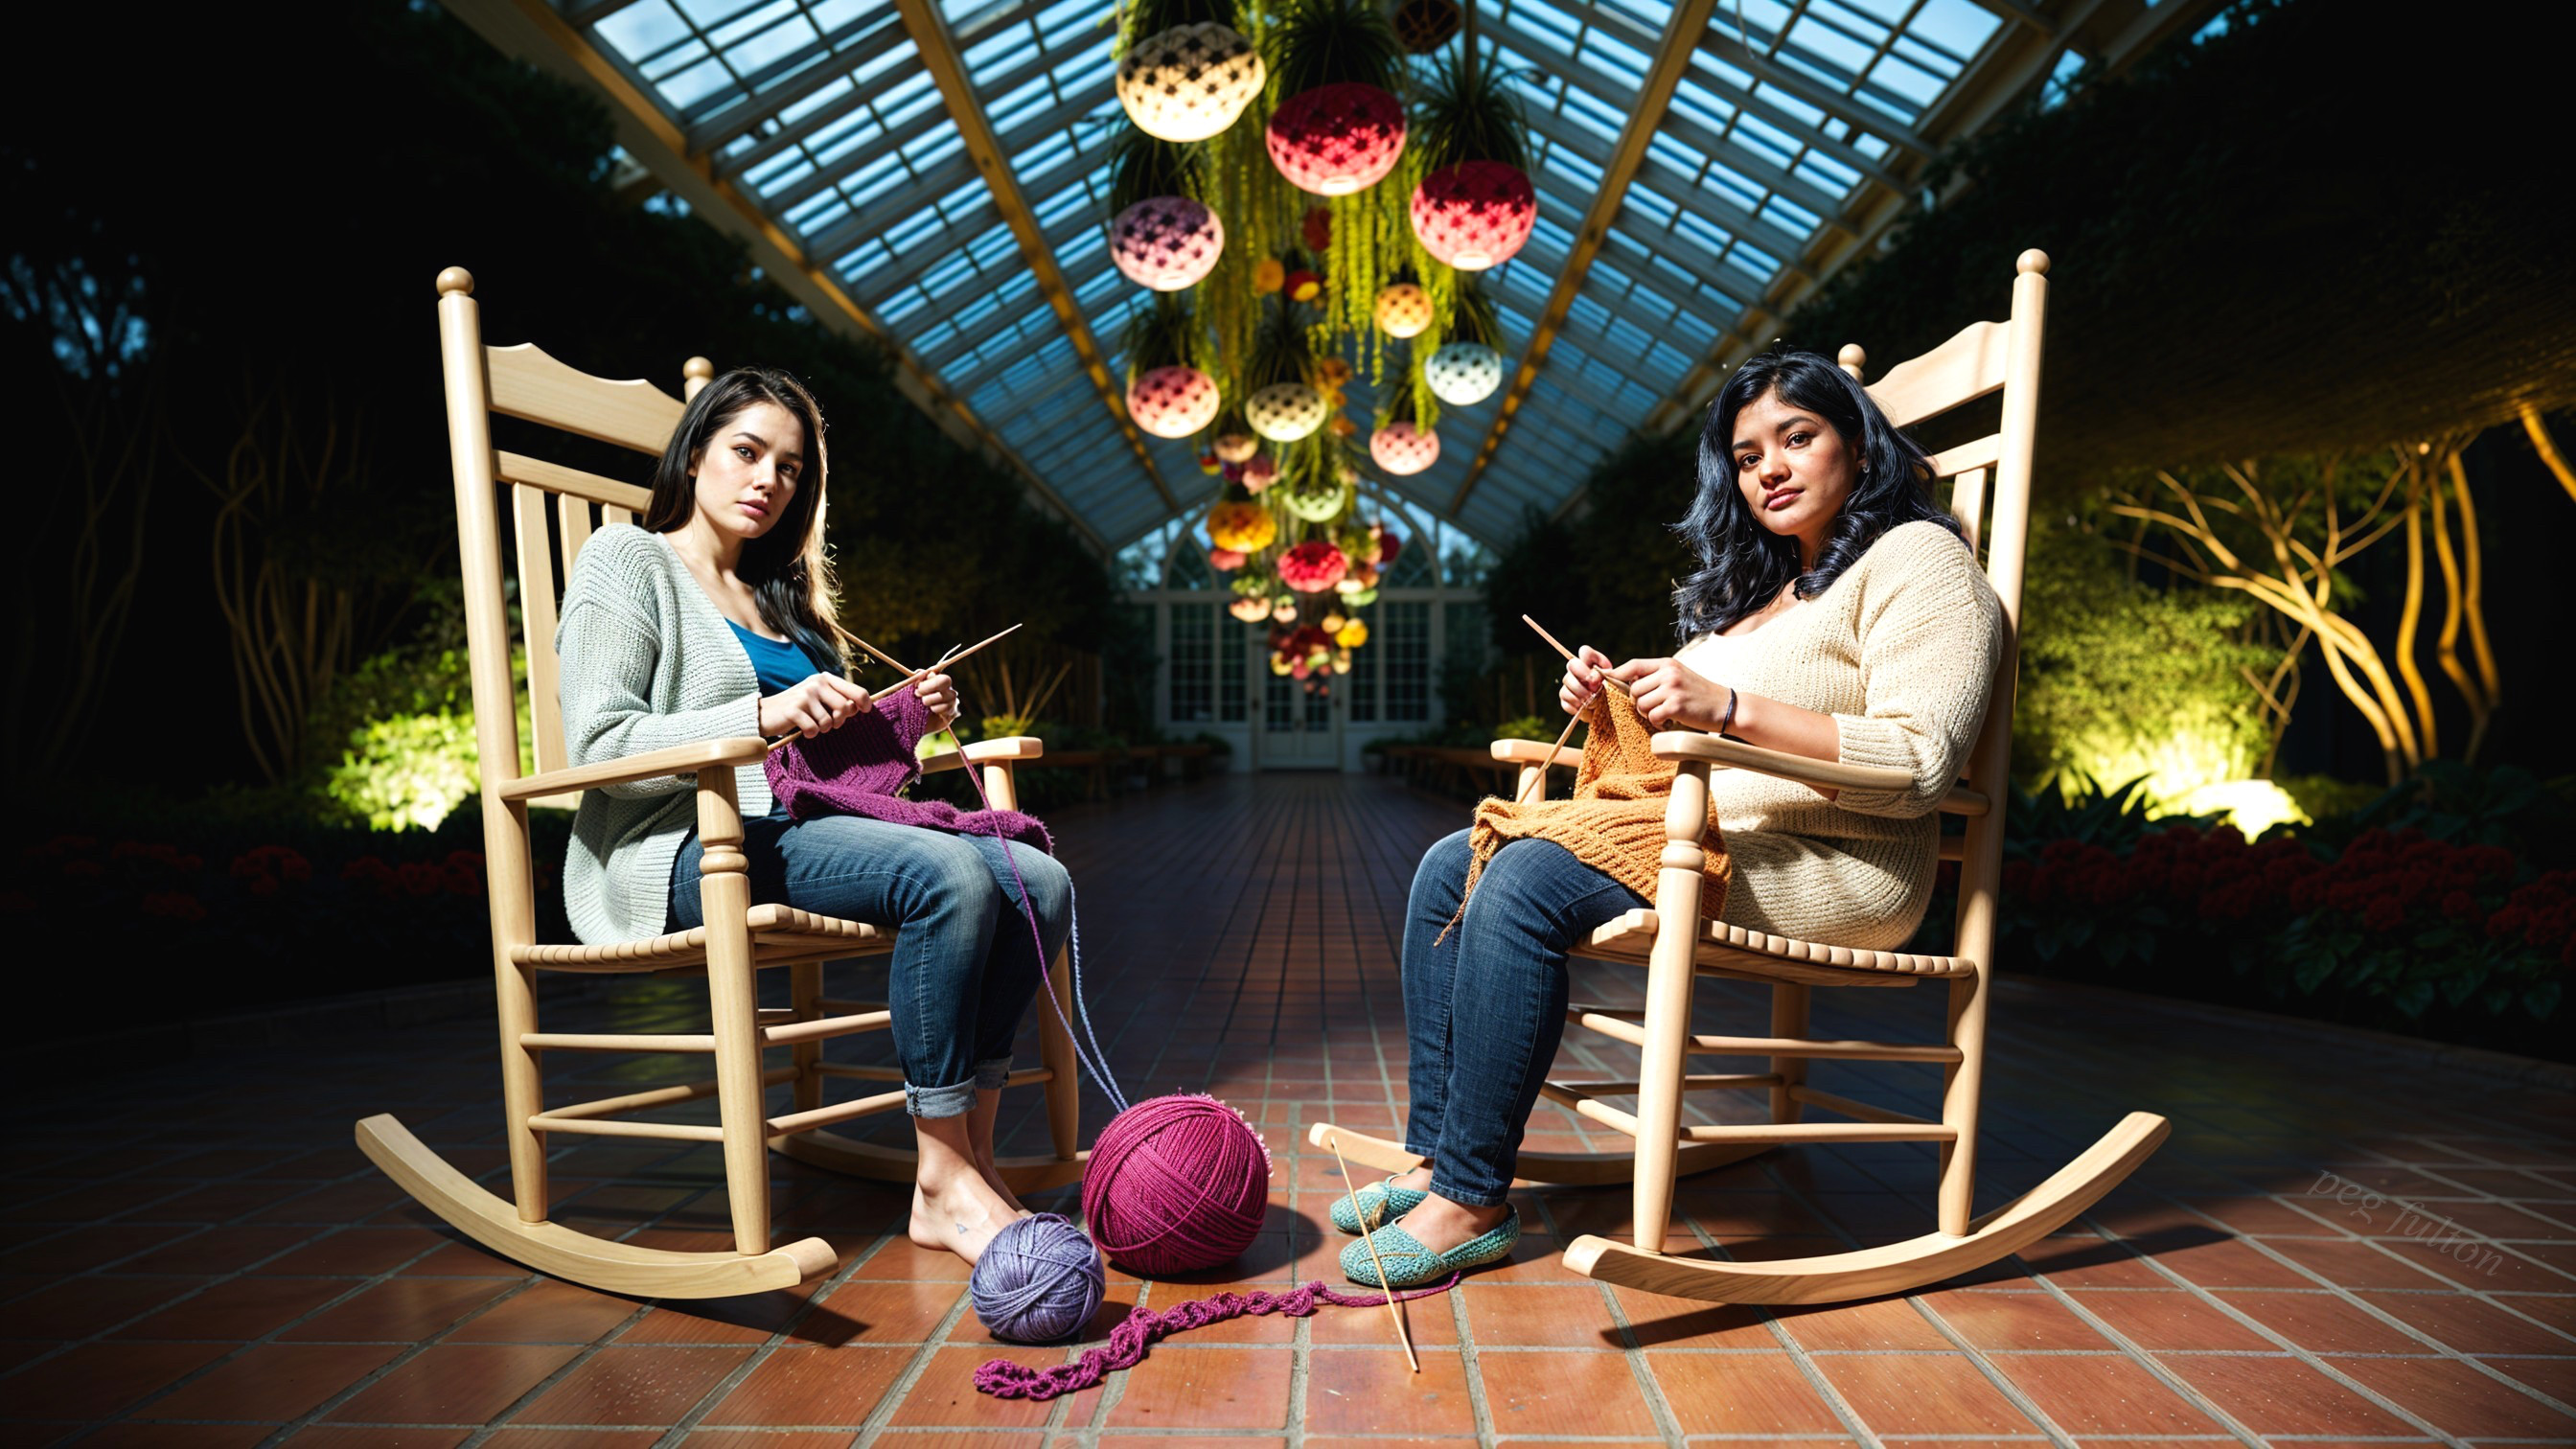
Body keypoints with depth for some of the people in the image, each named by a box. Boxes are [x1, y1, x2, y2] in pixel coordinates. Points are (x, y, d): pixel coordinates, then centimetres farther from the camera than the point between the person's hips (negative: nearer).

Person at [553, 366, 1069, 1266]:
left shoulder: (781, 595, 26)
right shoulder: (627, 560, 5)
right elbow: (596, 748, -9)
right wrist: (764, 714, -19)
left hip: (793, 837, 7)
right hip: (681, 854, -7)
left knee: (1040, 883, -14)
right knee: (947, 873, -32)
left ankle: (967, 1163, -13)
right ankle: (944, 1185, -20)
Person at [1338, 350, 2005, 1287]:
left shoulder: (1918, 559, -1)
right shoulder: (1757, 585, 24)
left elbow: (1917, 763, -16)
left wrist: (1728, 707, -24)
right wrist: (1615, 706, 2)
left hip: (1827, 869, -8)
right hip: (1707, 838, 9)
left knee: (1526, 883, -29)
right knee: (1451, 867, -5)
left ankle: (1472, 1202, -18)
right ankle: (1437, 1153, -3)